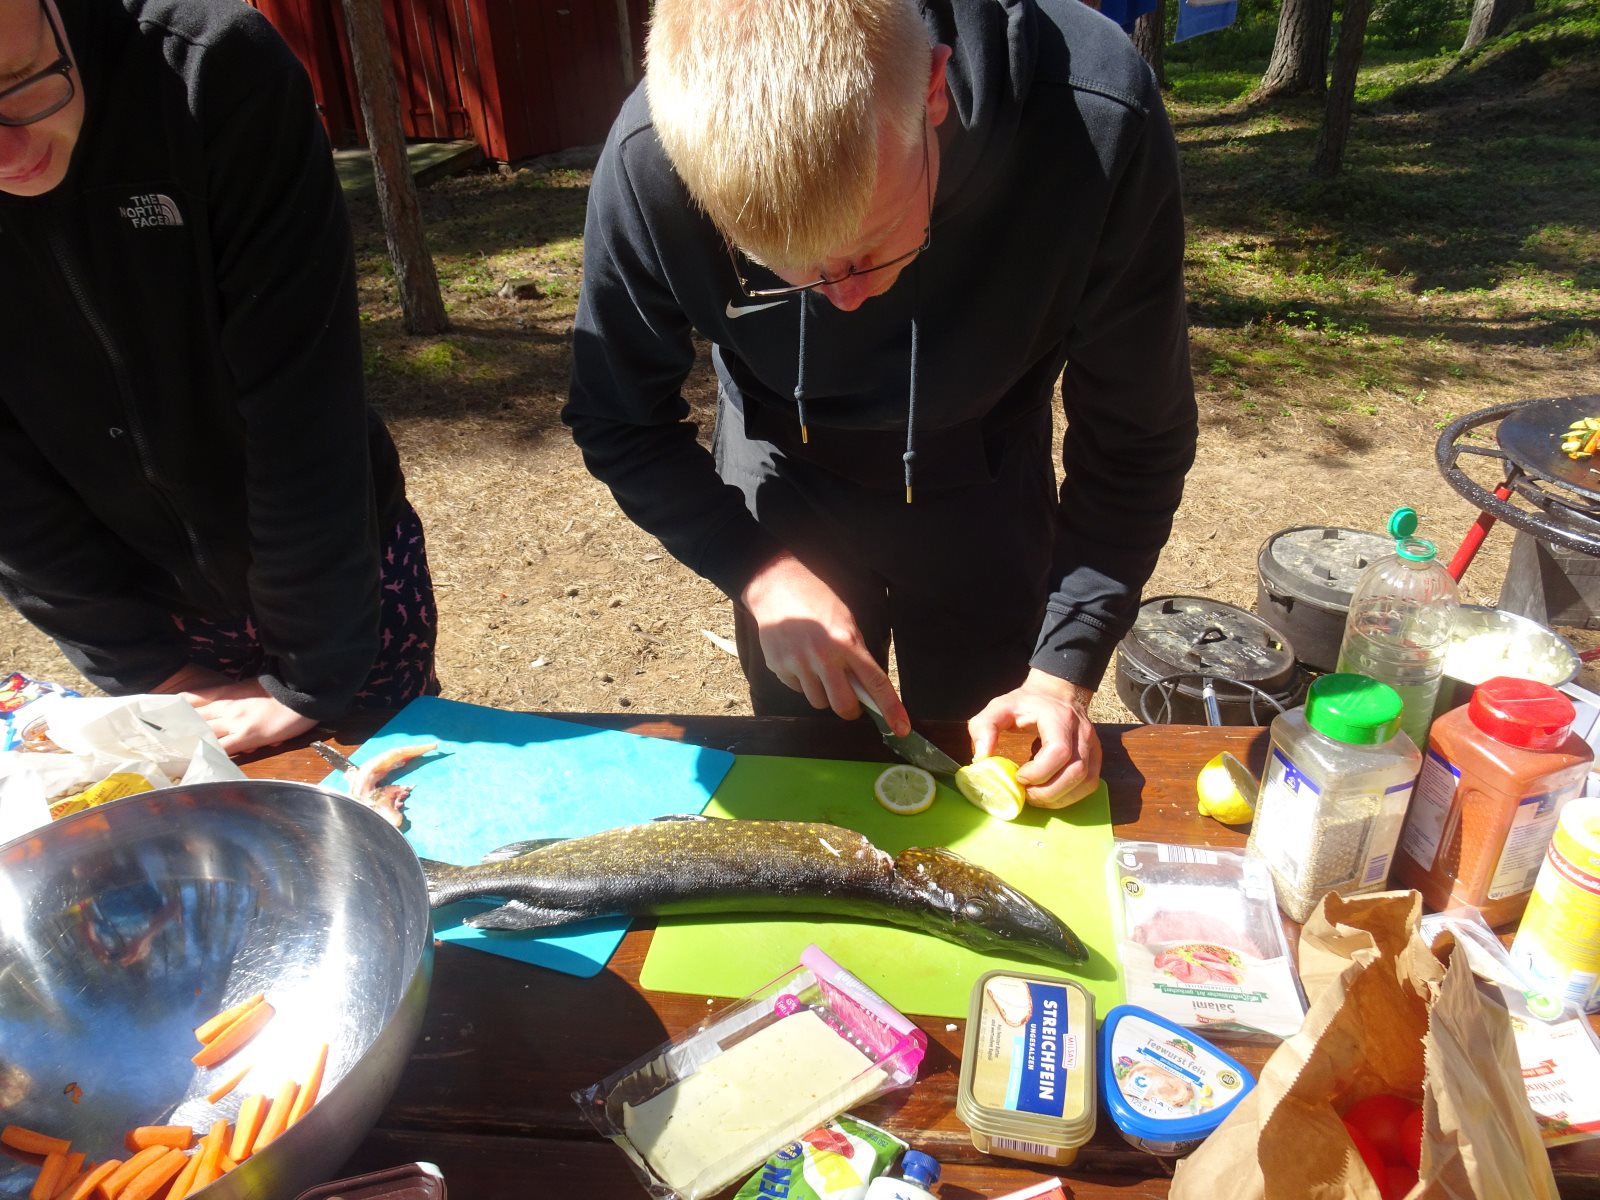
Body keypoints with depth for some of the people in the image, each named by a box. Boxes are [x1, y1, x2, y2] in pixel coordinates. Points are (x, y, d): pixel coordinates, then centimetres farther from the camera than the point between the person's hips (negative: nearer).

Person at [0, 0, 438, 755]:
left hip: (335, 566, -2)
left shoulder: (217, 67, -23)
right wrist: (149, 669, -9)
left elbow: (299, 391, -23)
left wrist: (311, 676, -19)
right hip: (148, 603, 3)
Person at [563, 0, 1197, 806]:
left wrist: (1065, 668, -23)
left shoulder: (1096, 124, -32)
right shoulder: (648, 159, -30)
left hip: (983, 491, 0)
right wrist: (759, 572, -25)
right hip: (785, 492, 1)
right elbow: (620, 423, -14)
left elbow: (1134, 440, -19)